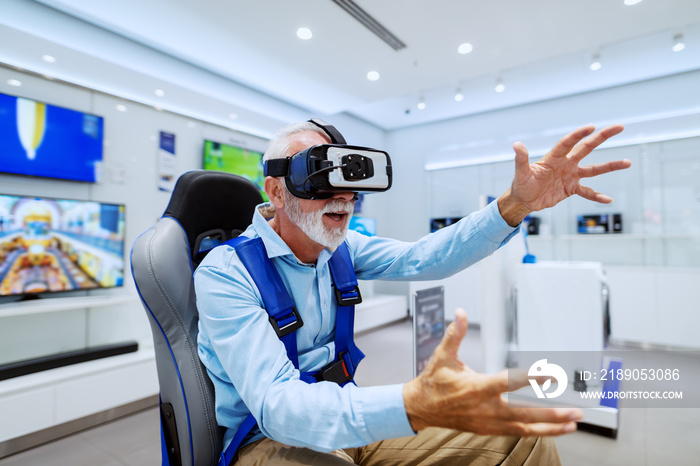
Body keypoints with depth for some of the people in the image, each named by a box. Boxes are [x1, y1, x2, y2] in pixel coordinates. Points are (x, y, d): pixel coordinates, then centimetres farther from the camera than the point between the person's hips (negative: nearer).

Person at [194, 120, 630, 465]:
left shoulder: (339, 246, -1)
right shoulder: (224, 274, -21)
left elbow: (421, 258, -9)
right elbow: (274, 403, -31)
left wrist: (515, 204, -20)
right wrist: (414, 405, -46)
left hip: (345, 414, 5)